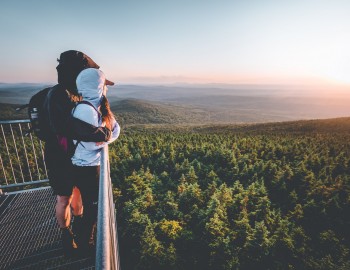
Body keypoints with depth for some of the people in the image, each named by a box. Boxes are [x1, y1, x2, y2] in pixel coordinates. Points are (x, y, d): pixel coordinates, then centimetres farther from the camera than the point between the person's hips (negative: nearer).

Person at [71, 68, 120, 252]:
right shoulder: (85, 109, -25)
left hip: (93, 164, 9)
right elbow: (92, 143, -27)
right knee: (92, 207, 12)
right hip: (86, 168, -9)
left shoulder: (97, 106, 4)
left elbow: (116, 128, 2)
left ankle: (89, 235, 50)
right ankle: (85, 243, 38)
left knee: (94, 204, 26)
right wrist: (107, 137, -11)